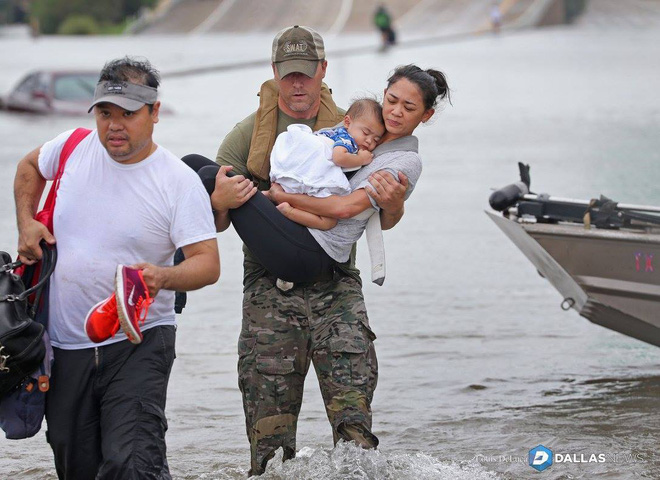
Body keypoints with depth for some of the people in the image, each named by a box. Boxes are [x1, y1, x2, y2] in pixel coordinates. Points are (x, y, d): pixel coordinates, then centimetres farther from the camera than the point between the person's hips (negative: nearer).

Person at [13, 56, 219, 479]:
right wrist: (26, 223, 11)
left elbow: (208, 262, -15)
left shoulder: (180, 181, -9)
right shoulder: (75, 147, 3)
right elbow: (30, 166, 26)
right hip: (66, 344, 5)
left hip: (139, 344, -5)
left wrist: (164, 277, -35)